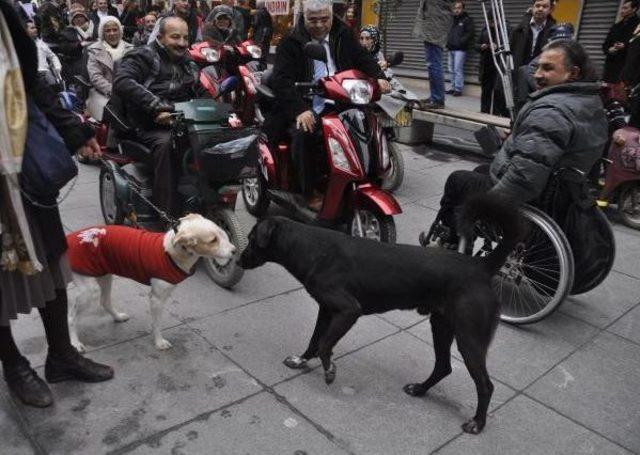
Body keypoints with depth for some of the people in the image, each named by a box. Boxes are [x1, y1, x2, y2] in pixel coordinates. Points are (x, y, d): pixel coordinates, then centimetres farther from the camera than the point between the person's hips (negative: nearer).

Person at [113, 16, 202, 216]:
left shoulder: (188, 62, 21)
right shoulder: (143, 56, 0)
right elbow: (121, 82, -18)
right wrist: (157, 107, -28)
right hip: (152, 128, -5)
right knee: (166, 144, -35)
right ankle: (167, 215, -34)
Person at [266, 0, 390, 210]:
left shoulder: (343, 35, 13)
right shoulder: (291, 42, -1)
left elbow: (362, 57, 14)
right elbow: (282, 80, -12)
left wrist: (378, 77, -10)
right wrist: (299, 109, -29)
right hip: (308, 110, -4)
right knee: (303, 135, -32)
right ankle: (309, 193, -18)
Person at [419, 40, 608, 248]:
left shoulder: (550, 111, -29)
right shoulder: (594, 105, 5)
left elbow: (525, 175, -36)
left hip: (525, 198, -10)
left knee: (457, 179, 11)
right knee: (481, 170, 28)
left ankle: (448, 239, 31)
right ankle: (451, 237, 35)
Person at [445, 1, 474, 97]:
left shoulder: (467, 20, -1)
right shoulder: (452, 19, 19)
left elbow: (469, 33, -9)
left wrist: (460, 42, -18)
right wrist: (448, 42, 8)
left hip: (460, 49, -7)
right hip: (451, 49, 7)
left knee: (458, 69, -12)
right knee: (452, 70, 10)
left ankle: (458, 89, -9)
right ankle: (453, 87, 18)